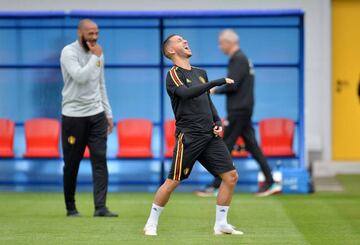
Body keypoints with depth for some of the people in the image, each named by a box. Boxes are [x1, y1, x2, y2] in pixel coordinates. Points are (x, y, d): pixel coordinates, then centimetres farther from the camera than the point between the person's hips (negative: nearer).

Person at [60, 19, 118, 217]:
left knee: (100, 160, -7)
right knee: (72, 163, 3)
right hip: (73, 116, -5)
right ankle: (71, 207, 17)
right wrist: (95, 57, -17)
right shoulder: (69, 52, -10)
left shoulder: (97, 53, 10)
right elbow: (80, 77, -26)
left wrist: (108, 113, 16)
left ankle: (100, 207, -11)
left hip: (96, 114, 5)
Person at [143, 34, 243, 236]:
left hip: (210, 135, 7)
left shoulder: (201, 73, 19)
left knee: (231, 176, -1)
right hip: (189, 136, -7)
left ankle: (221, 224, 9)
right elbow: (186, 93, -24)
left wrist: (218, 123, 10)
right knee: (173, 182, -6)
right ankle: (152, 223, 11)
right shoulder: (174, 75, -4)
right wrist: (217, 82, -27)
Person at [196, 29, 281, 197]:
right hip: (243, 110, 10)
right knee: (252, 146, 8)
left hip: (238, 112, -10)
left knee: (225, 148, -5)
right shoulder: (242, 58, 17)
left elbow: (232, 85, -21)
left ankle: (216, 187, -2)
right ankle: (271, 183, 6)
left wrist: (215, 90, -7)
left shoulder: (238, 59, -13)